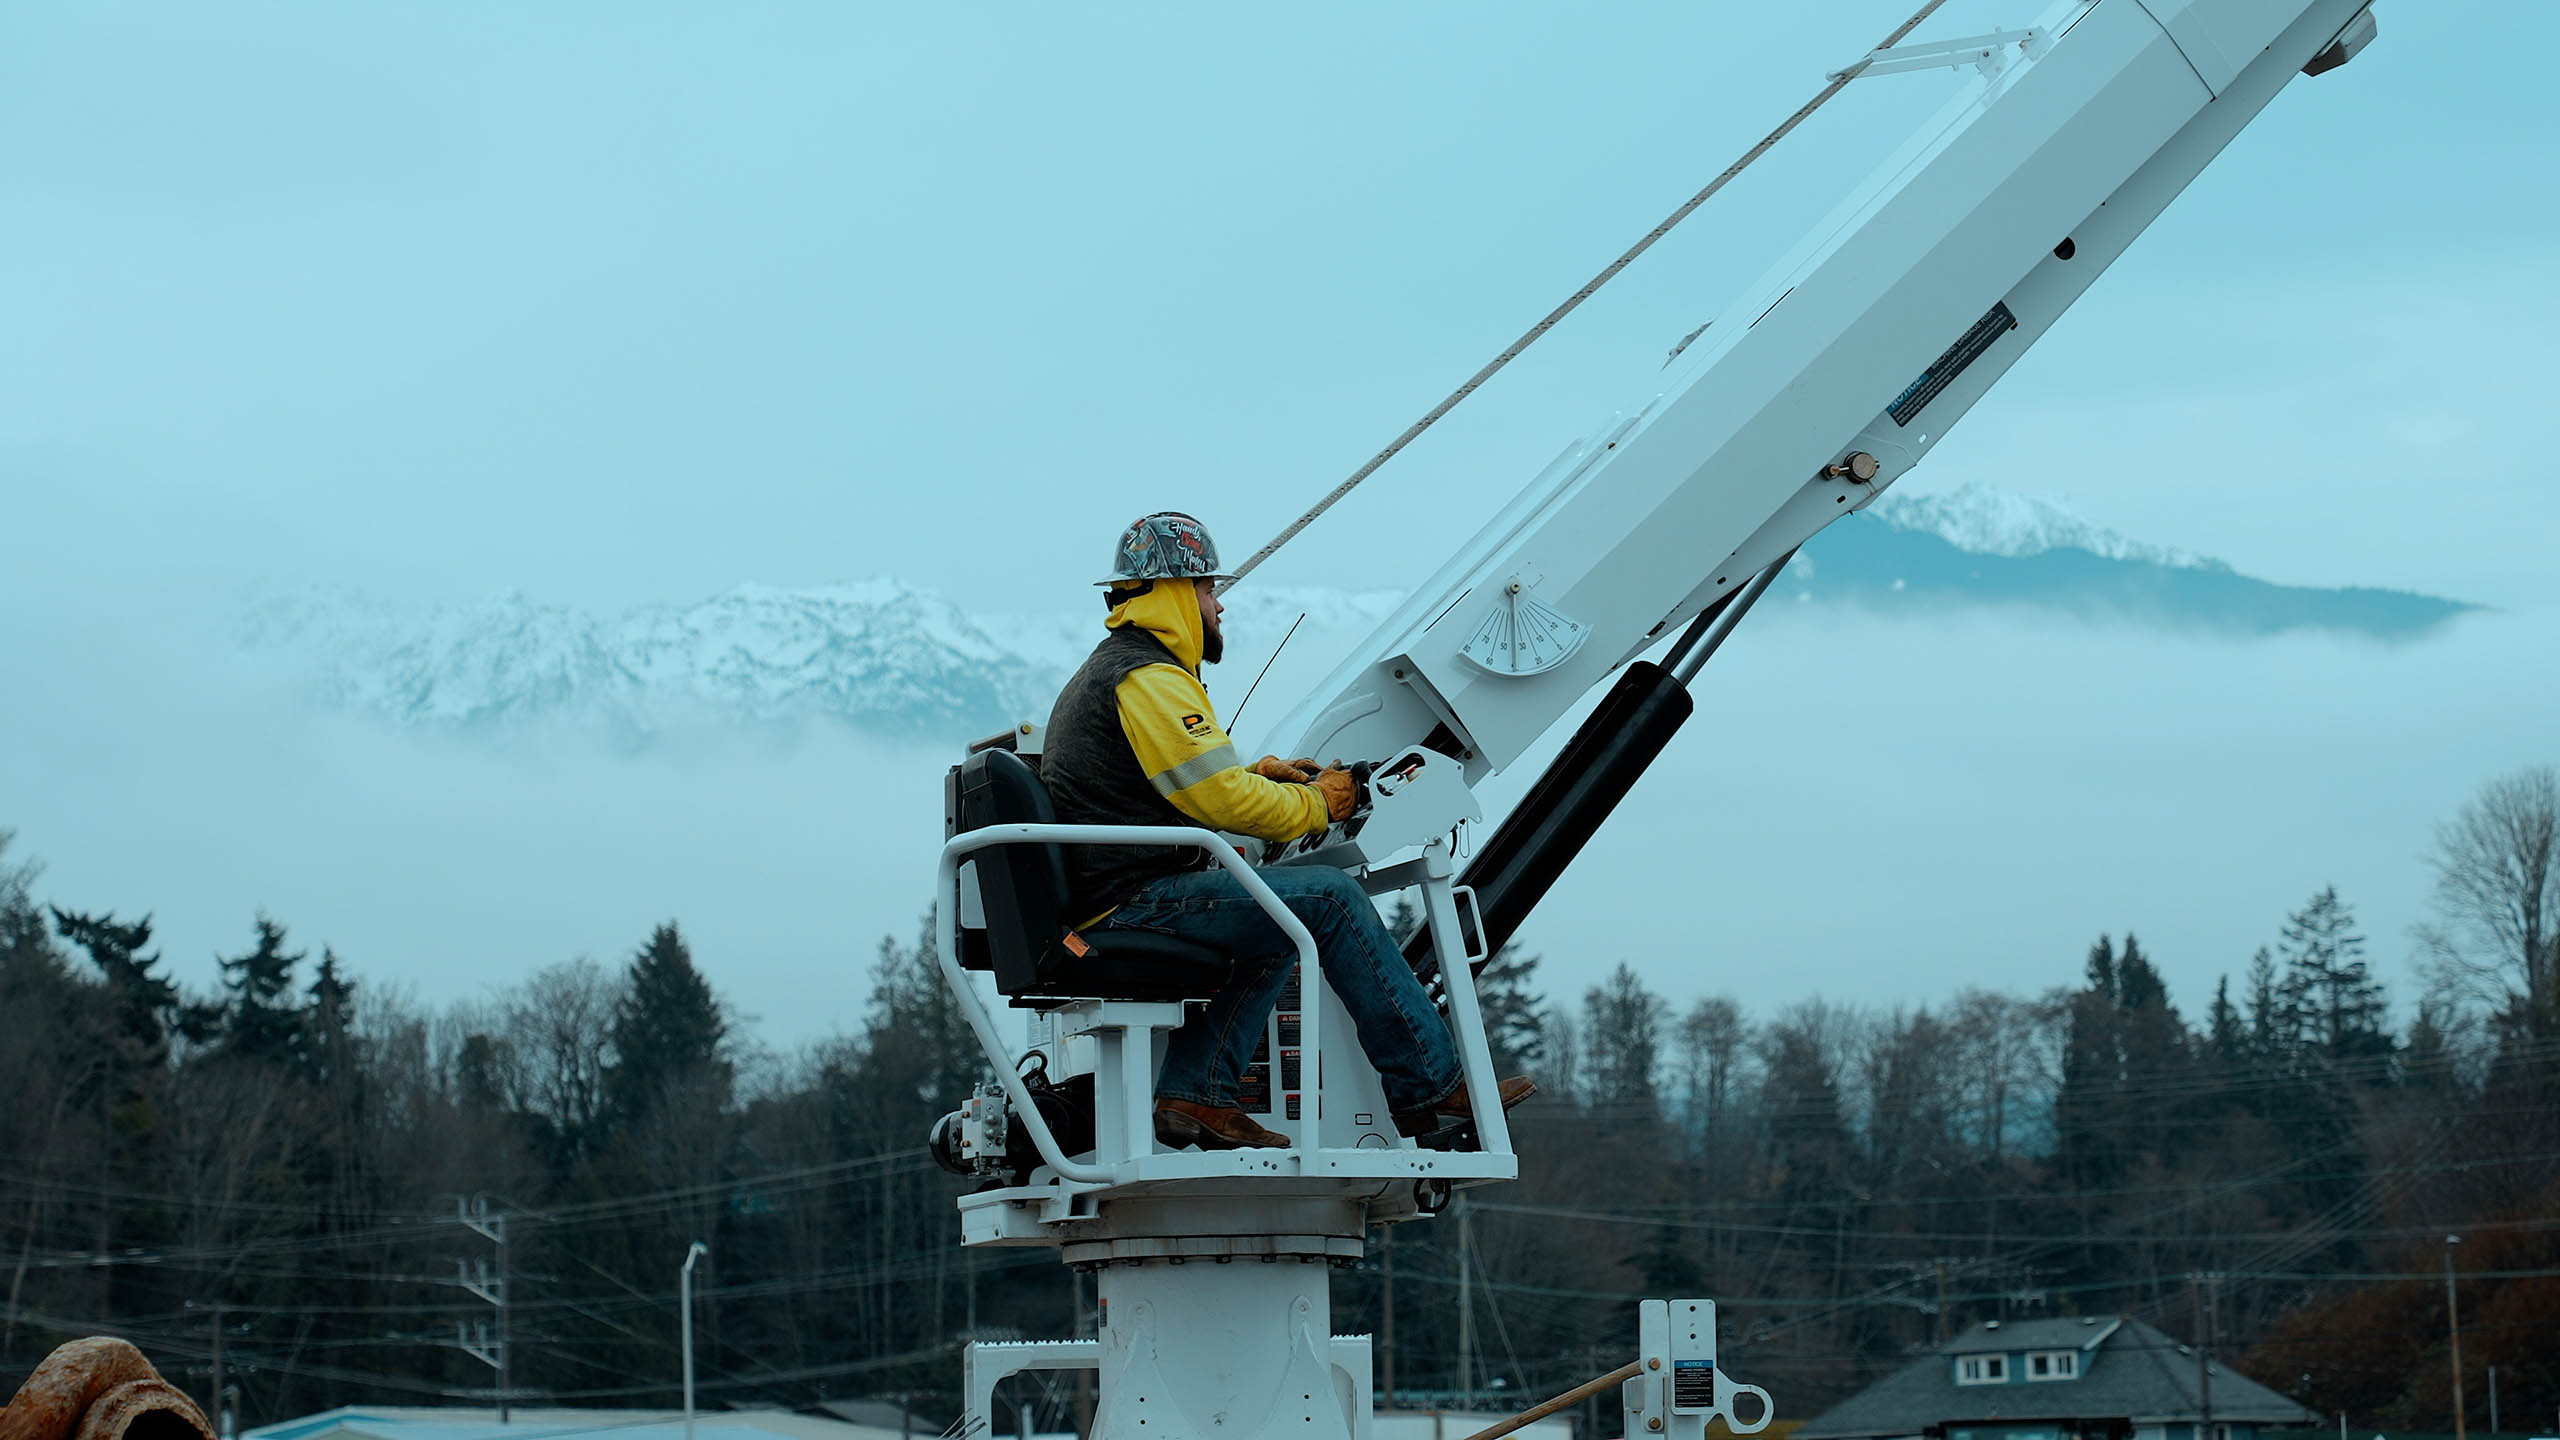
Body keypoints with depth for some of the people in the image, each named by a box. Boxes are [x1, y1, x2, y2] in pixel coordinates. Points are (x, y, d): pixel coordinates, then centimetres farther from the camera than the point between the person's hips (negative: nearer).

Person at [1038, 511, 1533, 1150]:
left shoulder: (1101, 672, 24)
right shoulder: (1149, 679, -12)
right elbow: (1222, 801, -18)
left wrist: (1256, 775, 16)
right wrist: (1317, 803, -2)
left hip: (1099, 905, 11)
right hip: (1137, 900, -11)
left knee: (1280, 920, 21)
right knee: (1330, 898, -10)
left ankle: (1195, 1092, 9)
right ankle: (1428, 1084, -7)